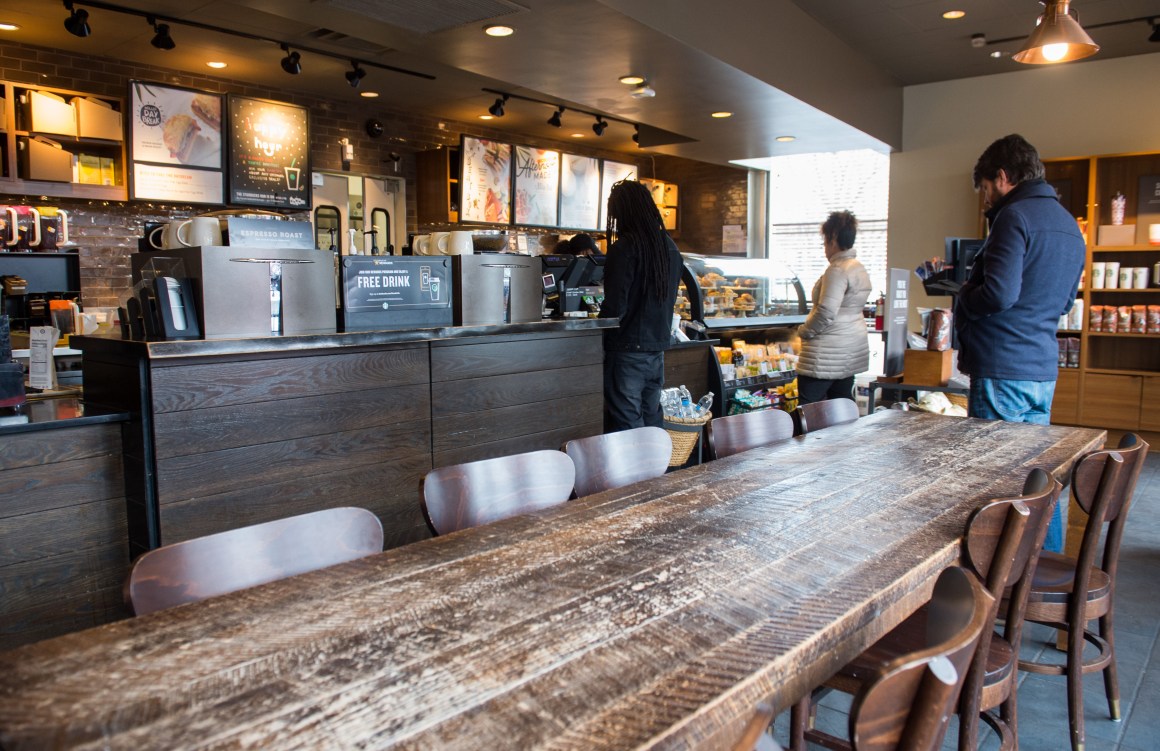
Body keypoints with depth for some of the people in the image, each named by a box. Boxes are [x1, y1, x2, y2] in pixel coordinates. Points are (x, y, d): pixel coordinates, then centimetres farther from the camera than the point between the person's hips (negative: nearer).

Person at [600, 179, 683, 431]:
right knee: (652, 423, 14)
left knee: (627, 427, -1)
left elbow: (615, 306, -17)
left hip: (627, 351, -7)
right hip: (657, 349, 7)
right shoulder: (670, 247, 8)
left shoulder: (624, 247, -14)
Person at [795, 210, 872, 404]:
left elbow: (826, 312, -23)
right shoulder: (860, 268, 13)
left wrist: (804, 331, -8)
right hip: (852, 348, 10)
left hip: (829, 351, -10)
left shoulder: (837, 270, -17)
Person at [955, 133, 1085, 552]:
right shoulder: (1068, 224, 18)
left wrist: (961, 302, -3)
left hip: (1002, 369, -9)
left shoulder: (1015, 216, -11)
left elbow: (999, 293, -23)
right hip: (1043, 369, 9)